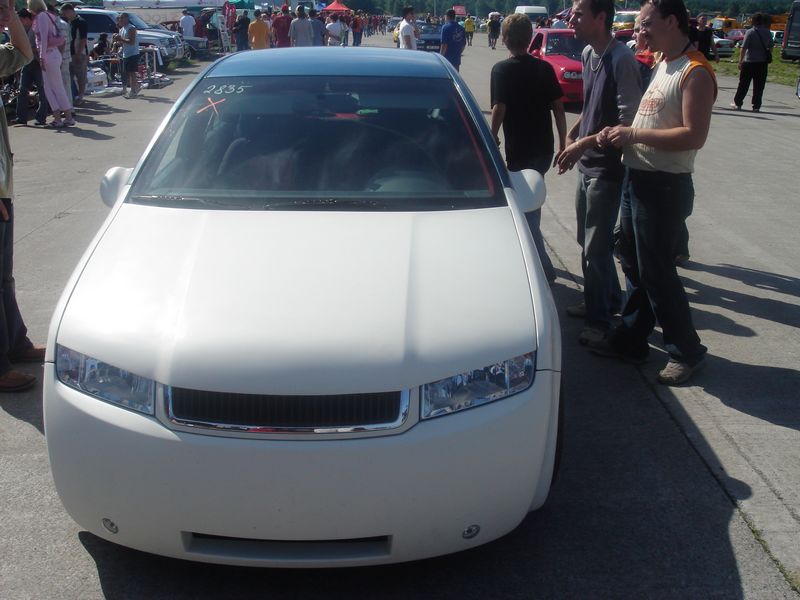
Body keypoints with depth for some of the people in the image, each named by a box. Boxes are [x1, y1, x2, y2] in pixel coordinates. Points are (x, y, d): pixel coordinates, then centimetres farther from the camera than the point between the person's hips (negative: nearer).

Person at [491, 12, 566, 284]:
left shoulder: (501, 69, -9)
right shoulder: (544, 68, 3)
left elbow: (499, 108, -16)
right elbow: (558, 107, 2)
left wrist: (493, 137, 0)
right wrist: (563, 143, 7)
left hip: (520, 150, -5)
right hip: (544, 149, 6)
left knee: (525, 206, 2)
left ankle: (544, 268, -2)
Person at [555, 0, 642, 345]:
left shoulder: (621, 60, -19)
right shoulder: (588, 54, 7)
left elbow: (628, 123, -21)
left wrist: (585, 143, -21)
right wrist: (573, 134, 6)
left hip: (606, 168, -8)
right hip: (586, 164, 8)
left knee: (595, 247, 0)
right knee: (588, 241, 18)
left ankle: (600, 319, 15)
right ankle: (607, 301, 36)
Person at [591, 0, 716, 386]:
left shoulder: (695, 73, -16)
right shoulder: (662, 66, 13)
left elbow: (694, 136, -24)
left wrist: (634, 134, -22)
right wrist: (621, 133, 2)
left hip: (664, 187, -9)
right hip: (640, 179, 9)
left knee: (657, 272, -2)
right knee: (638, 267, 16)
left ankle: (686, 351, 13)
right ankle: (631, 339, 29)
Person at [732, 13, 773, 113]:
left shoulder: (750, 32, -9)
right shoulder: (767, 33, 5)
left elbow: (743, 48, -13)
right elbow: (770, 47, 12)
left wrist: (740, 61, -9)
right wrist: (768, 59, 22)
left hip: (749, 62, -3)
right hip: (763, 62, 3)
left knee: (743, 84, 7)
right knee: (759, 86, 5)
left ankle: (738, 103, 12)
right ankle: (756, 106, 5)